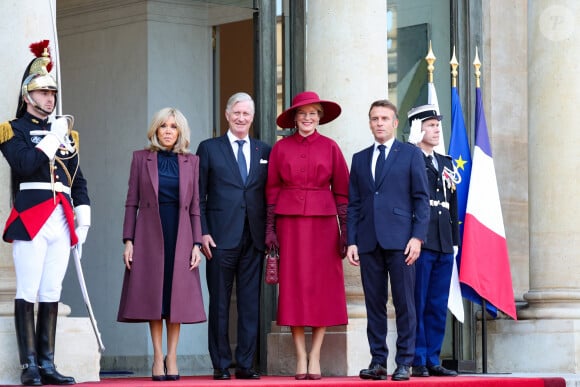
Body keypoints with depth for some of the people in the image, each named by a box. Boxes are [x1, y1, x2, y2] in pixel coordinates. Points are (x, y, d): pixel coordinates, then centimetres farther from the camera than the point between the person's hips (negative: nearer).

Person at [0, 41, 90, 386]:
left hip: (62, 219, 5)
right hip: (30, 217, -5)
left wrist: (83, 214, 9)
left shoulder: (66, 132, 20)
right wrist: (53, 138, -10)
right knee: (28, 292, -6)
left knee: (52, 293, 5)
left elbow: (78, 179, 20)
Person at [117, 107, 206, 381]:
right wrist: (128, 240, -4)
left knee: (177, 295, 0)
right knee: (153, 295, 0)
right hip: (150, 235, -1)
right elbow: (132, 202, 3)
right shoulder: (141, 158, 5)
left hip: (180, 235, 1)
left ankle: (172, 356, 7)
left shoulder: (191, 162, 8)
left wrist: (197, 243, 0)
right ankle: (158, 357, 5)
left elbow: (195, 205, 7)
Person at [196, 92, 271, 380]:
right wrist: (203, 232, -6)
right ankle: (221, 365, 5)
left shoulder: (265, 151, 13)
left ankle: (245, 364, 7)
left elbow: (270, 195, 12)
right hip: (221, 237, -2)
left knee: (251, 303, 2)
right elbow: (199, 196, 3)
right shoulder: (209, 149, 7)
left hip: (254, 237, 2)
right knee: (220, 303, 1)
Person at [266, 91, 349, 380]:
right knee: (293, 286, -1)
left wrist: (345, 231, -2)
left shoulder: (330, 148, 5)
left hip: (323, 222, 0)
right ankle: (300, 357, 3)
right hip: (290, 221, 0)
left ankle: (315, 356, 3)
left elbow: (342, 191, 5)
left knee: (323, 286, -2)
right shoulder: (281, 148, 6)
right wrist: (270, 228, -1)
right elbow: (272, 190, 7)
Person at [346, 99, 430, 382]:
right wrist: (351, 241, 4)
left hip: (399, 240, -3)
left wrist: (417, 237, -8)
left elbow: (422, 199, 2)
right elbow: (353, 204, 14)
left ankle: (404, 363, 1)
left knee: (404, 303, -3)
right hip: (368, 241, 3)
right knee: (374, 304, 3)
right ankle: (378, 361, 7)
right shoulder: (360, 159, 17)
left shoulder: (411, 154, 7)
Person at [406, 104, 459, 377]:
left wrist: (454, 240, 15)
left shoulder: (446, 164, 21)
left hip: (443, 245, 7)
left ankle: (432, 360, 12)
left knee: (438, 306, 7)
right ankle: (418, 361, -2)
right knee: (417, 304, -5)